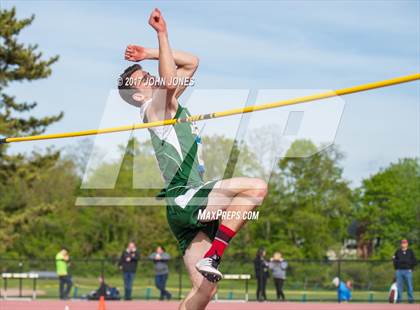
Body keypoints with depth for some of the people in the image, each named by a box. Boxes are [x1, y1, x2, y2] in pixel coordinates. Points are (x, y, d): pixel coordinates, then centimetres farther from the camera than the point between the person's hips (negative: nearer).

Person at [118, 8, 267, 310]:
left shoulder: (169, 102, 25)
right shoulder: (155, 107, -1)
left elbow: (192, 62, 33)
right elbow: (169, 83, -24)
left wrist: (152, 55, 25)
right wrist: (162, 34, -21)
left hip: (191, 205, 9)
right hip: (182, 198, -9)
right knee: (256, 187, -24)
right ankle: (213, 256, -25)